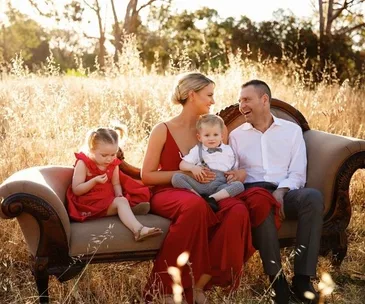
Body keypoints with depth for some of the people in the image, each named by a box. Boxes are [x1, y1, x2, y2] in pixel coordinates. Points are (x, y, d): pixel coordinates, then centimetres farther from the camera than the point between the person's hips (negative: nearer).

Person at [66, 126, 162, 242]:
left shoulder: (113, 164, 8)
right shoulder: (83, 164, -10)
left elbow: (116, 184, 12)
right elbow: (76, 190, -12)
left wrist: (119, 196, -10)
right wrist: (94, 181, -24)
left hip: (108, 201, 7)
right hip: (89, 203, -7)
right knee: (121, 202, -28)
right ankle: (138, 230, -49)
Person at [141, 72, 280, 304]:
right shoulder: (163, 130, -1)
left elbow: (227, 166, 22)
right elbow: (147, 176, -2)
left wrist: (240, 174, -3)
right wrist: (186, 173, -13)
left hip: (207, 194, 4)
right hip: (168, 193, -4)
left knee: (238, 210, -30)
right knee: (194, 205, -41)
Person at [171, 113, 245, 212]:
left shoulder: (228, 150, 18)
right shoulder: (197, 150, 15)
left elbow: (234, 169, 23)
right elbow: (182, 165, 9)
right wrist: (193, 168, -12)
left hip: (219, 187, 1)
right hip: (199, 185, 0)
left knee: (239, 185, -26)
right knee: (176, 177, -21)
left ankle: (212, 198, -37)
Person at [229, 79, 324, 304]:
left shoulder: (292, 130, 13)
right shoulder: (236, 135, 15)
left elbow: (298, 173, 4)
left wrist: (281, 191, -15)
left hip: (285, 192, 1)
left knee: (313, 196, -33)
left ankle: (302, 277, -30)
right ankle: (276, 278, -30)